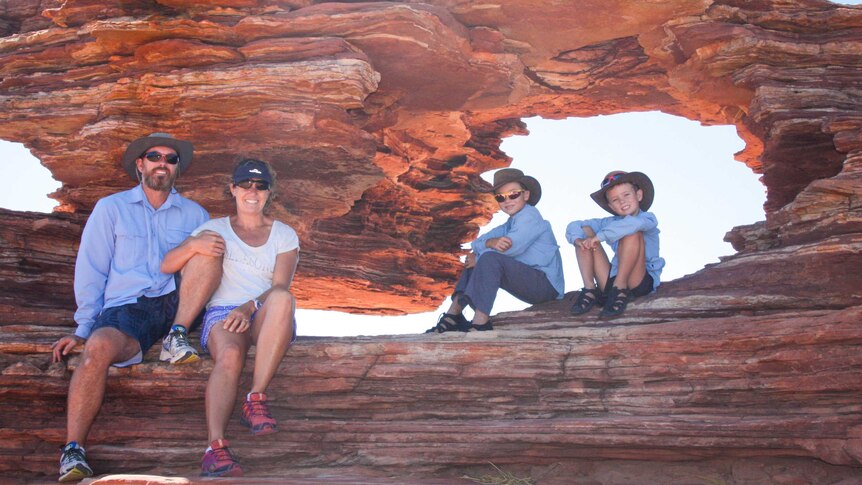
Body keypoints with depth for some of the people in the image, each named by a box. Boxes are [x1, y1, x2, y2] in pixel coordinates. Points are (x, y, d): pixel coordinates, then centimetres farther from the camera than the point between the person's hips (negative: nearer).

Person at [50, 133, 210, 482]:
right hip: (127, 307, -1)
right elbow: (91, 271, 10)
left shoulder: (194, 214, 19)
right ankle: (73, 453, -33)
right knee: (100, 346, -36)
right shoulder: (111, 208, 15)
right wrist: (83, 329, 2)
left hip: (179, 303, 2)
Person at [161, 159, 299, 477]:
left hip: (269, 319, 1)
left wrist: (249, 307, -19)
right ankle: (216, 447, -50)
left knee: (283, 299, -36)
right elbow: (166, 266, 8)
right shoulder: (215, 229, 18)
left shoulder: (284, 235, 16)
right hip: (222, 315, 0)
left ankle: (256, 399, -37)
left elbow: (280, 287, 0)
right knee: (230, 356, -36)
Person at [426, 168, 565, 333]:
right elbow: (477, 243, 5)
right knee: (476, 263, 9)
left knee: (490, 259, -27)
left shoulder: (530, 216, -8)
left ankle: (480, 322, -32)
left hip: (547, 285, -9)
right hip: (532, 285, 9)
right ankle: (453, 314, -1)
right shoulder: (510, 224, 18)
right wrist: (491, 242, -20)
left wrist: (478, 257, -8)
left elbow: (512, 247, -23)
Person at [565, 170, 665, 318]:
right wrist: (578, 239, -17)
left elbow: (633, 223, -30)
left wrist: (599, 236, -27)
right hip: (612, 281, 5)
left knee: (632, 232, -26)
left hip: (642, 282, -5)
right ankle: (589, 289, -11)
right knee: (585, 230, 0)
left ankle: (620, 290, -24)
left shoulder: (648, 219, -4)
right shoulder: (610, 223, 10)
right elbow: (573, 226, 6)